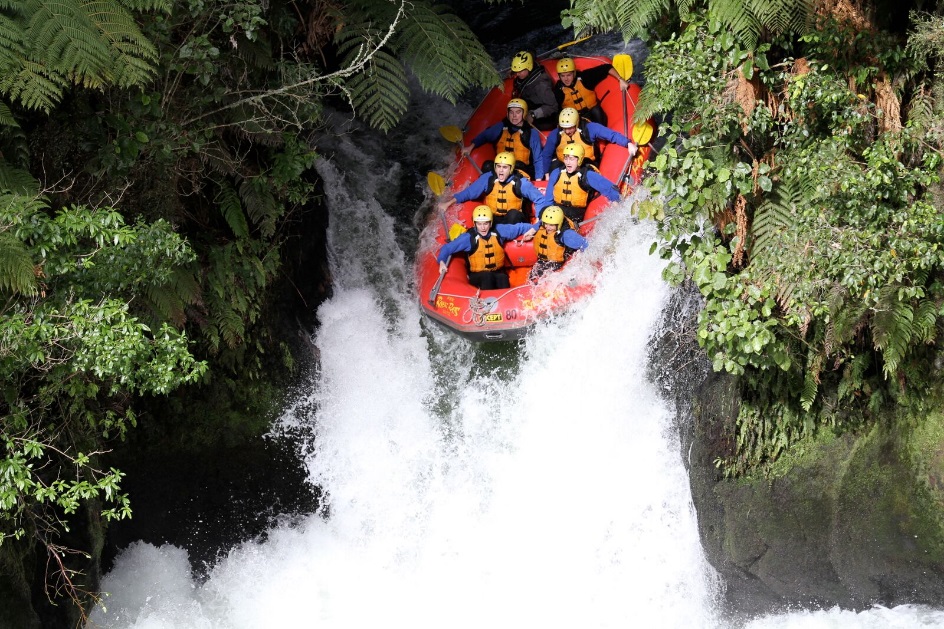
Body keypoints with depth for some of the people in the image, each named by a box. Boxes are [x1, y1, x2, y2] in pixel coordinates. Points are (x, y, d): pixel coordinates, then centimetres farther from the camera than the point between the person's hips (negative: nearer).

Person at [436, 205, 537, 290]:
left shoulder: (499, 230, -1)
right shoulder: (469, 237, -9)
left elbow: (518, 227, 9)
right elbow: (447, 248, -7)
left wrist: (532, 229, -10)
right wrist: (442, 262, -24)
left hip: (498, 273, 2)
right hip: (477, 276, -2)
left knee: (503, 279, -33)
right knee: (487, 277, -37)